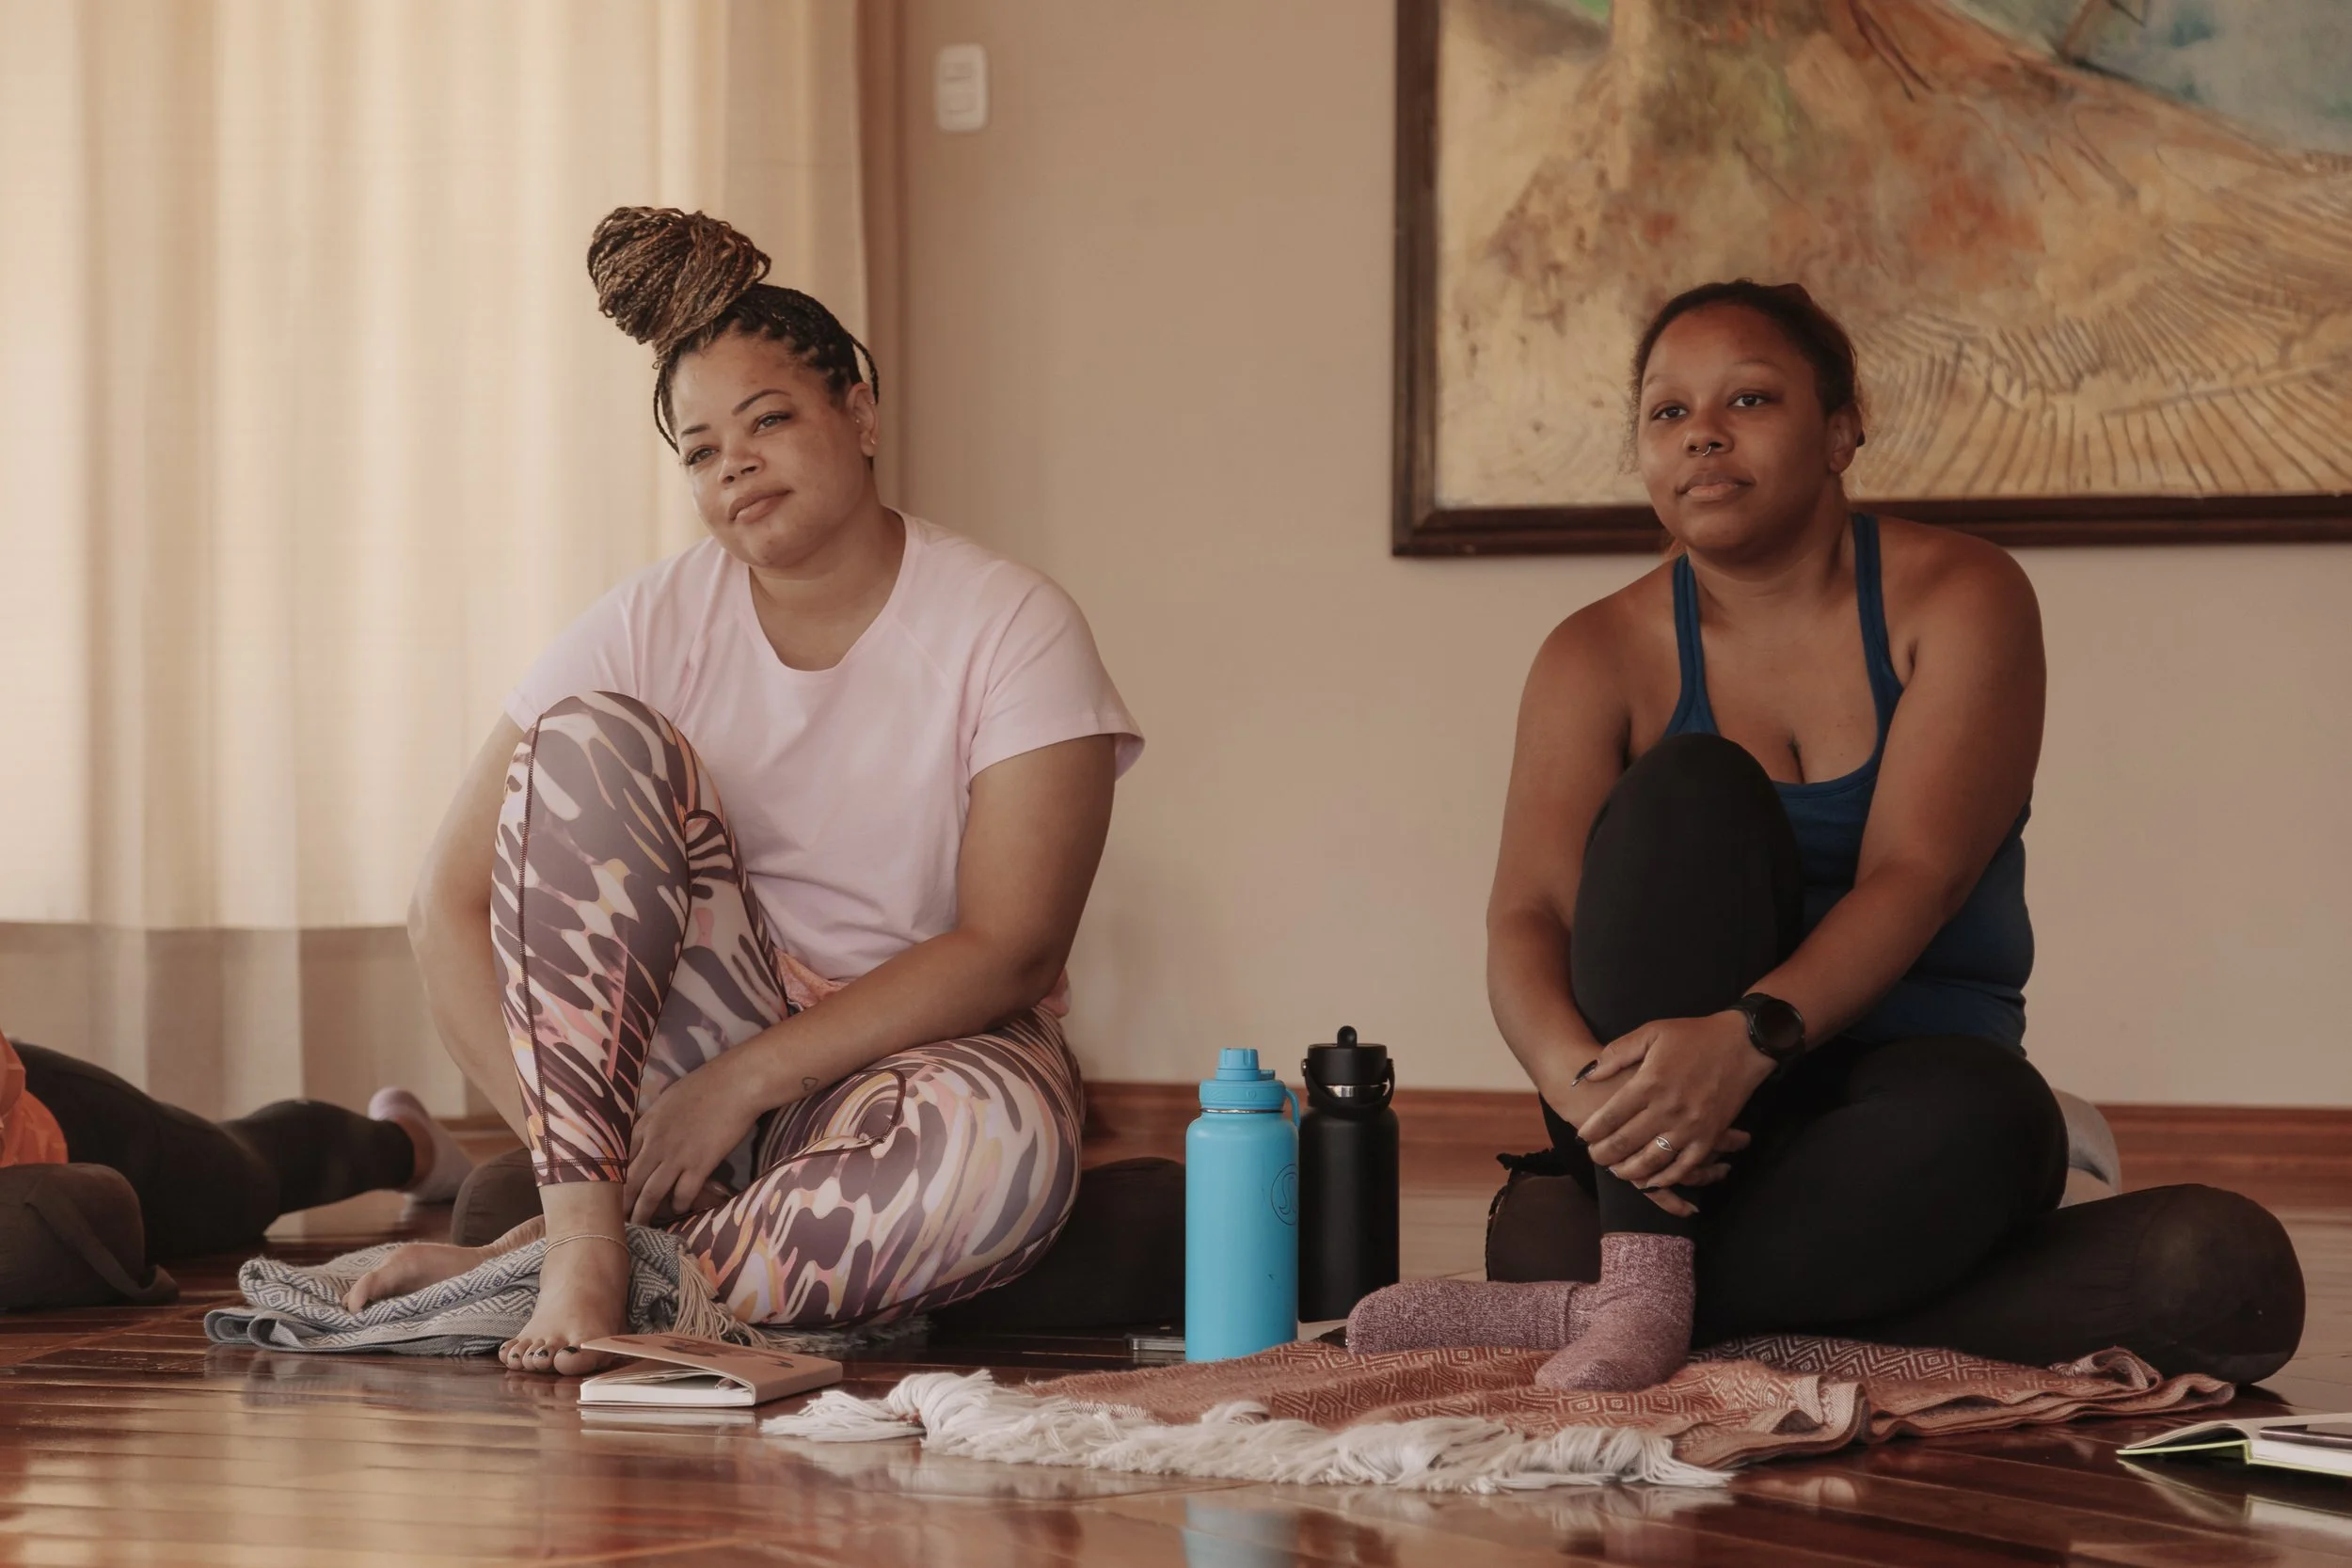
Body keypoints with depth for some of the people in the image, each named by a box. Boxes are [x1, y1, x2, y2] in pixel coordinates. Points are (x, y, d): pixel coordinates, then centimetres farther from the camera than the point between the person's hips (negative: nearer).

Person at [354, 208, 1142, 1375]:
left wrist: (741, 1083, -22)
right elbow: (453, 905, -7)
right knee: (589, 738, -21)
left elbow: (1010, 952, -16)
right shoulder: (654, 625, -2)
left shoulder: (1013, 629, -8)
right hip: (684, 1045, 2)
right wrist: (572, 1141, -20)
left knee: (1000, 1146, -40)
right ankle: (586, 1238, -28)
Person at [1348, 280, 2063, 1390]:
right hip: (1654, 1096, 1)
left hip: (1893, 1074, 0)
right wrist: (1583, 1083, -36)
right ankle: (1644, 1282, -38)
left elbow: (1913, 879, -17)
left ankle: (1561, 1310, -32)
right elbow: (1526, 921, -13)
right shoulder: (1605, 655, 1)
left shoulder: (1958, 601, -3)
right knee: (1693, 788, -26)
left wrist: (1747, 1035, -36)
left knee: (1986, 1123, -36)